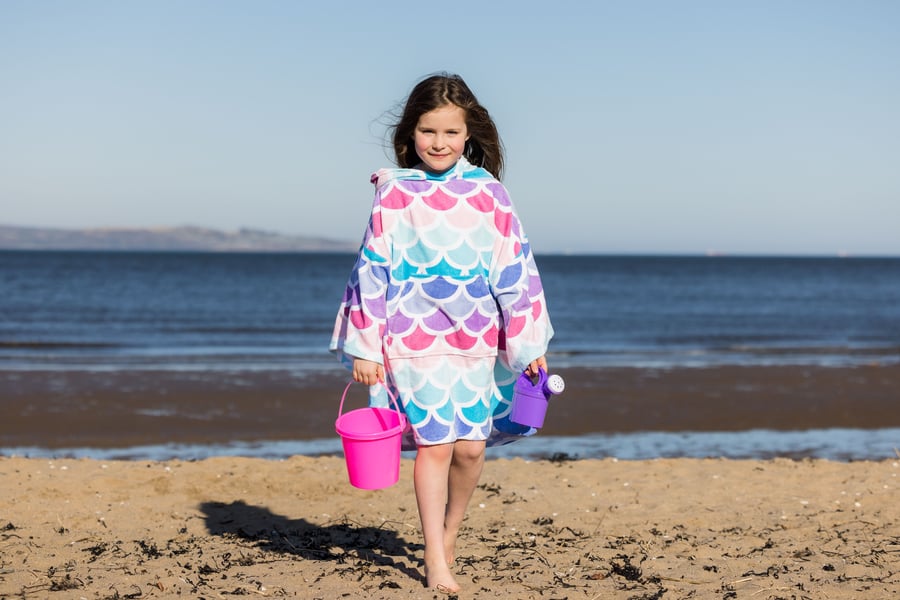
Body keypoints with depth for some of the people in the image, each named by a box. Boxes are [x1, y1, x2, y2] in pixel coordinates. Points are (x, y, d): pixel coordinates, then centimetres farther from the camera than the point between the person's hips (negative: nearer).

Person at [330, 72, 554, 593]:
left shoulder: (488, 193, 1)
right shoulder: (394, 194, -2)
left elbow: (516, 268, 4)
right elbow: (372, 270, 0)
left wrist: (529, 343, 3)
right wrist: (365, 346, -3)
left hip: (475, 338, 2)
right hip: (413, 337, -2)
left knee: (470, 446, -1)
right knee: (434, 444, -7)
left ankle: (450, 534, 25)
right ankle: (436, 561, 2)